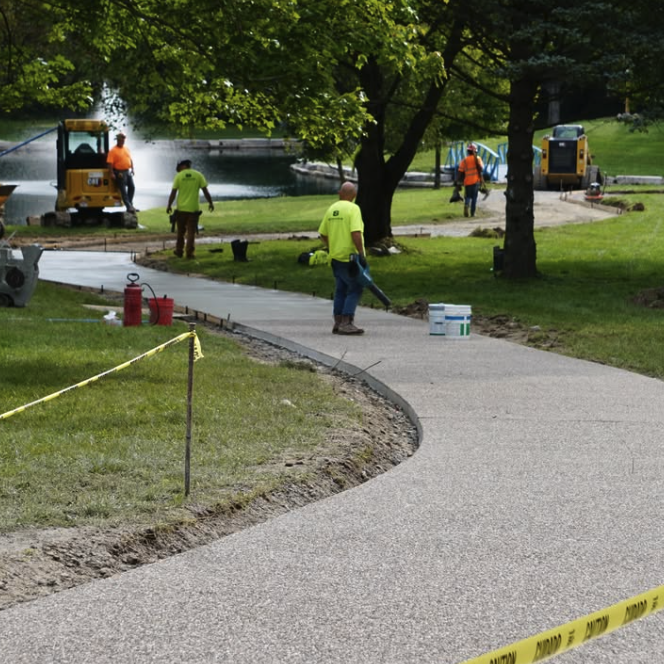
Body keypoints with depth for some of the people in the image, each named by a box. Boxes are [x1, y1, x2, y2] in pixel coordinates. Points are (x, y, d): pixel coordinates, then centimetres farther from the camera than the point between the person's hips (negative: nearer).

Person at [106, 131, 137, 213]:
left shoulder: (126, 149, 12)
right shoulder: (113, 151, -11)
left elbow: (130, 160, 20)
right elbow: (110, 163, -16)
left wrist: (132, 169, 11)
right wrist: (112, 174, -22)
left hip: (128, 172, 7)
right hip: (120, 173, -7)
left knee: (131, 187, 9)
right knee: (123, 190, -4)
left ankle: (130, 205, 20)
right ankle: (129, 207, -5)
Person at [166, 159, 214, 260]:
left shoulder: (179, 176, -3)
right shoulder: (198, 175, -2)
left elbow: (173, 192, -4)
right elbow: (205, 191, -3)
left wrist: (169, 206, 4)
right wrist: (210, 203, 7)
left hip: (181, 208, 0)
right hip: (193, 208, 0)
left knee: (180, 231, 14)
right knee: (191, 232, 4)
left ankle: (179, 251, 21)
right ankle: (189, 253, 0)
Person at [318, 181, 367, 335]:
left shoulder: (331, 209, 10)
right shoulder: (353, 209, -11)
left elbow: (323, 233, 16)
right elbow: (356, 233, -22)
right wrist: (361, 253, -20)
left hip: (335, 257, 7)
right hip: (350, 257, -7)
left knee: (341, 290, 14)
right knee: (355, 289, -3)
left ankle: (338, 323, 14)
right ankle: (346, 323, -11)